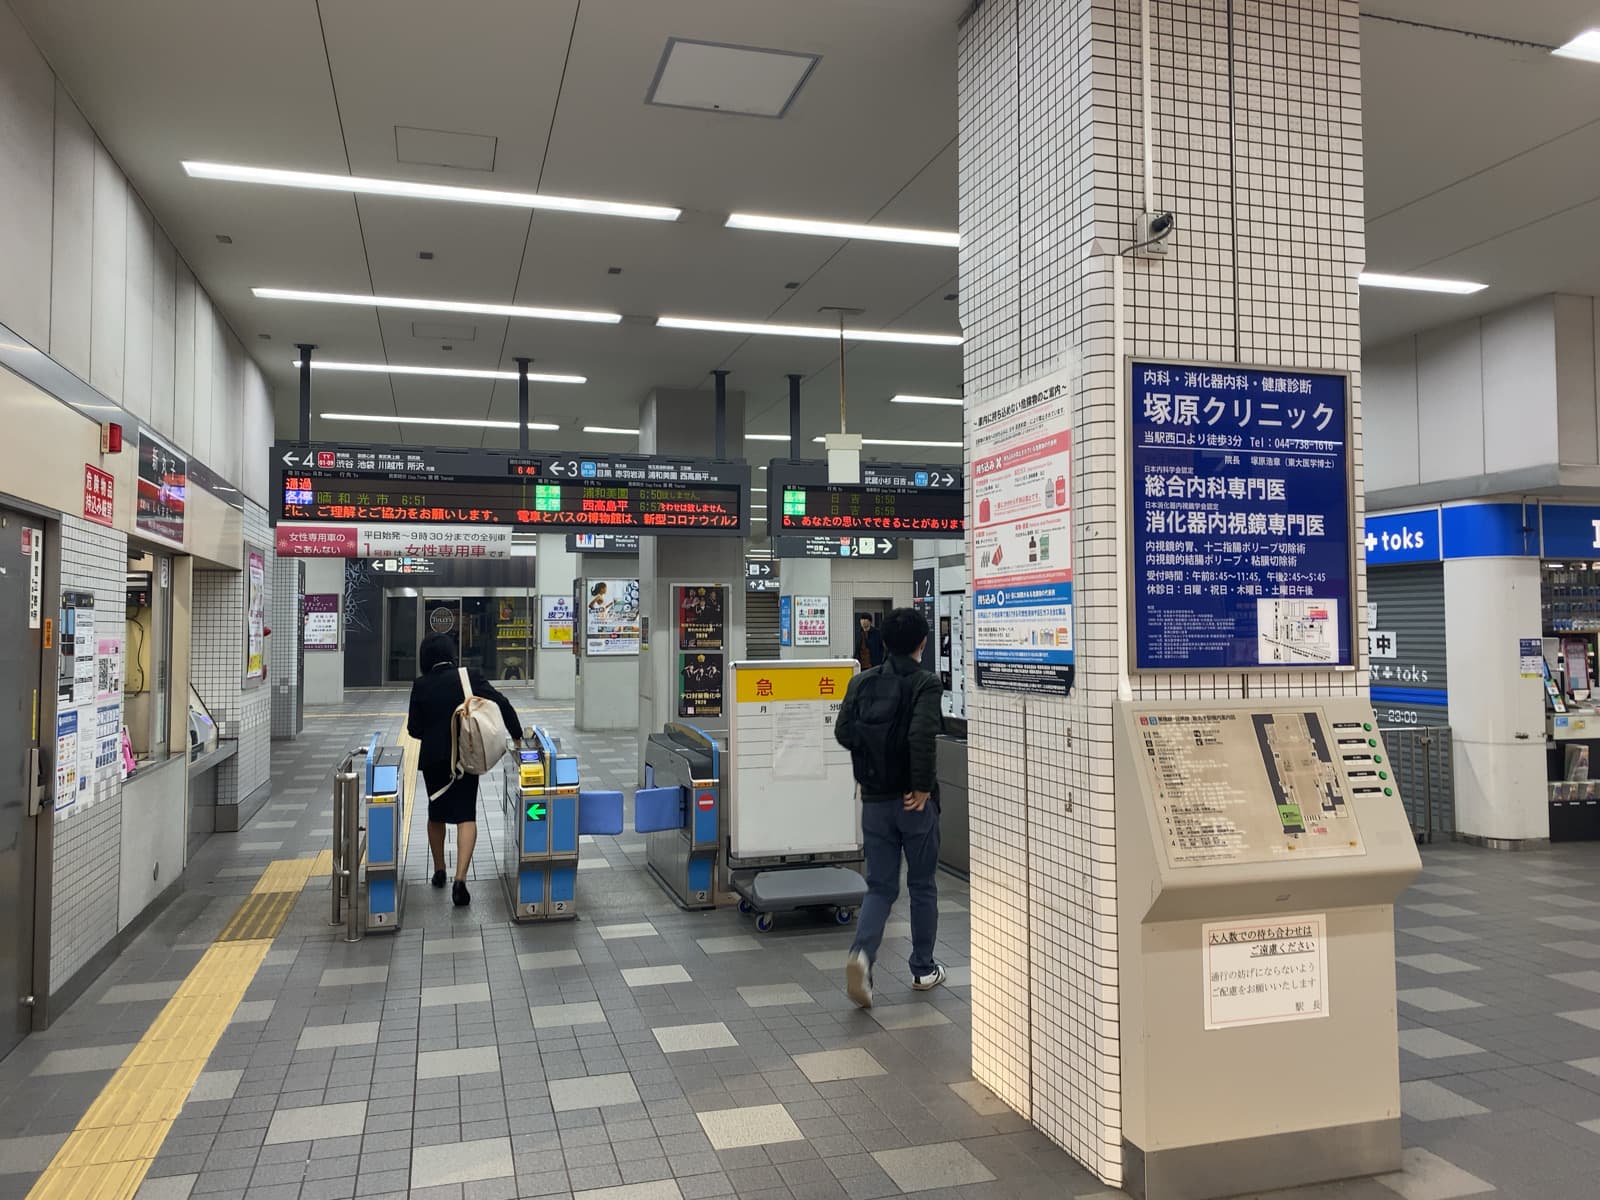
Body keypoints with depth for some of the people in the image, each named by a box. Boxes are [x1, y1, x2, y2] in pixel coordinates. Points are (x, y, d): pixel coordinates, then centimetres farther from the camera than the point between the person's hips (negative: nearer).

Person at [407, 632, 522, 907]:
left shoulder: (421, 685, -4)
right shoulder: (470, 678, -6)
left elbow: (413, 728, 0)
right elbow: (502, 705, -9)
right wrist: (517, 736, 2)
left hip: (433, 758, 1)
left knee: (436, 814, 20)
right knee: (466, 816, -1)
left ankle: (439, 871, 31)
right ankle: (460, 878, -16)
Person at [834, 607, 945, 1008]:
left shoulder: (863, 681, 3)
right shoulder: (926, 683, -11)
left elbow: (843, 732, -3)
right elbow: (922, 734, -25)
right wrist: (922, 785, -15)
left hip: (874, 800, 4)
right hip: (913, 801, -3)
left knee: (880, 887, 10)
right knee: (922, 885, 14)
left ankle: (862, 953, -13)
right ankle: (923, 969, 25)